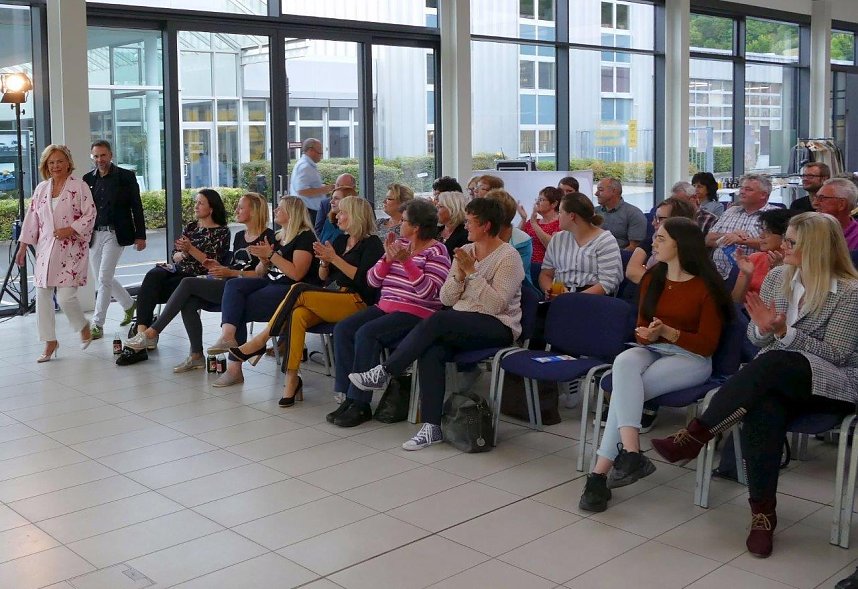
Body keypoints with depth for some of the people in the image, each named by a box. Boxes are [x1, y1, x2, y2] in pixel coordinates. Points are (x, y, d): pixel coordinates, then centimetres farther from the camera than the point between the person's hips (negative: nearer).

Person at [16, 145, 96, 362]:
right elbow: (32, 219, 14)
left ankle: (84, 327, 20)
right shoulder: (41, 188, 11)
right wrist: (23, 247, 12)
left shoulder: (79, 186, -4)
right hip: (45, 250, 5)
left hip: (71, 250, -5)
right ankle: (50, 342, 18)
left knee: (66, 297, -11)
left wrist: (70, 230, -18)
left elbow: (90, 215, -6)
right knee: (42, 297, 5)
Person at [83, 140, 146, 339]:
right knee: (103, 278, 12)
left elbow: (137, 207, -1)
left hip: (115, 235, -5)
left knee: (104, 278, -11)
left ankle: (97, 324, -5)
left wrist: (140, 236, -5)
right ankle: (129, 305, 36)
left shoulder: (126, 177, -2)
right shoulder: (88, 179, 8)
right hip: (94, 235, 5)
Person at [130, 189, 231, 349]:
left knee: (150, 289, -25)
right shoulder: (190, 227, 20)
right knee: (153, 275, -29)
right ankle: (142, 331, -38)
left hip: (197, 277, -5)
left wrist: (190, 249, -15)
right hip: (177, 270, 5)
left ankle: (143, 331, -17)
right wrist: (183, 254, -6)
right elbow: (175, 256, 17)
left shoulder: (222, 232, 3)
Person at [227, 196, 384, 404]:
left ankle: (259, 342, -17)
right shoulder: (340, 240, 23)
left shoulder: (372, 243, 1)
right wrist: (324, 261, 1)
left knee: (299, 291, -26)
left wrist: (334, 258, -12)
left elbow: (363, 278, -13)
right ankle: (292, 379, -29)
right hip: (329, 299, 6)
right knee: (297, 315, -28)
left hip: (357, 302, -6)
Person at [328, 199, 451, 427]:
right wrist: (388, 258, -5)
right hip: (385, 306, 8)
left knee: (366, 334, -28)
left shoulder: (436, 251, -5)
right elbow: (372, 280, 12)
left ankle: (360, 404, -21)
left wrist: (407, 261, -24)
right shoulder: (399, 244, 16)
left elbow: (427, 292, -18)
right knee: (342, 329, -13)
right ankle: (350, 397, -13)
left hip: (416, 312, -8)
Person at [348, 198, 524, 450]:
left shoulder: (508, 256, -7)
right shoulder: (465, 251, 13)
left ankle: (383, 373, -22)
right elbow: (446, 299, 8)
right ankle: (431, 426, -28)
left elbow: (495, 305, -18)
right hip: (460, 324, 6)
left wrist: (472, 272, -19)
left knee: (437, 320, -31)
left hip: (497, 327, -6)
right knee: (431, 350, -28)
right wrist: (459, 274, -9)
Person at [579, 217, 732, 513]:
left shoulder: (706, 286, -5)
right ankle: (630, 453, -44)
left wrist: (668, 332, -21)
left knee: (625, 388, -31)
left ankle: (601, 472, -30)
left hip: (691, 359, -4)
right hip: (651, 350, 5)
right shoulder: (652, 278, 11)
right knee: (624, 362, -33)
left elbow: (707, 344, -7)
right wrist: (646, 334, -12)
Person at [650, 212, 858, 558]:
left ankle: (694, 436, -28)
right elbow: (757, 339, 11)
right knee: (764, 409, -34)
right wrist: (762, 327, -13)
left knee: (771, 363, -36)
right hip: (776, 380, 4)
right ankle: (763, 511, -25)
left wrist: (785, 332, -20)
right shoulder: (777, 277, 9)